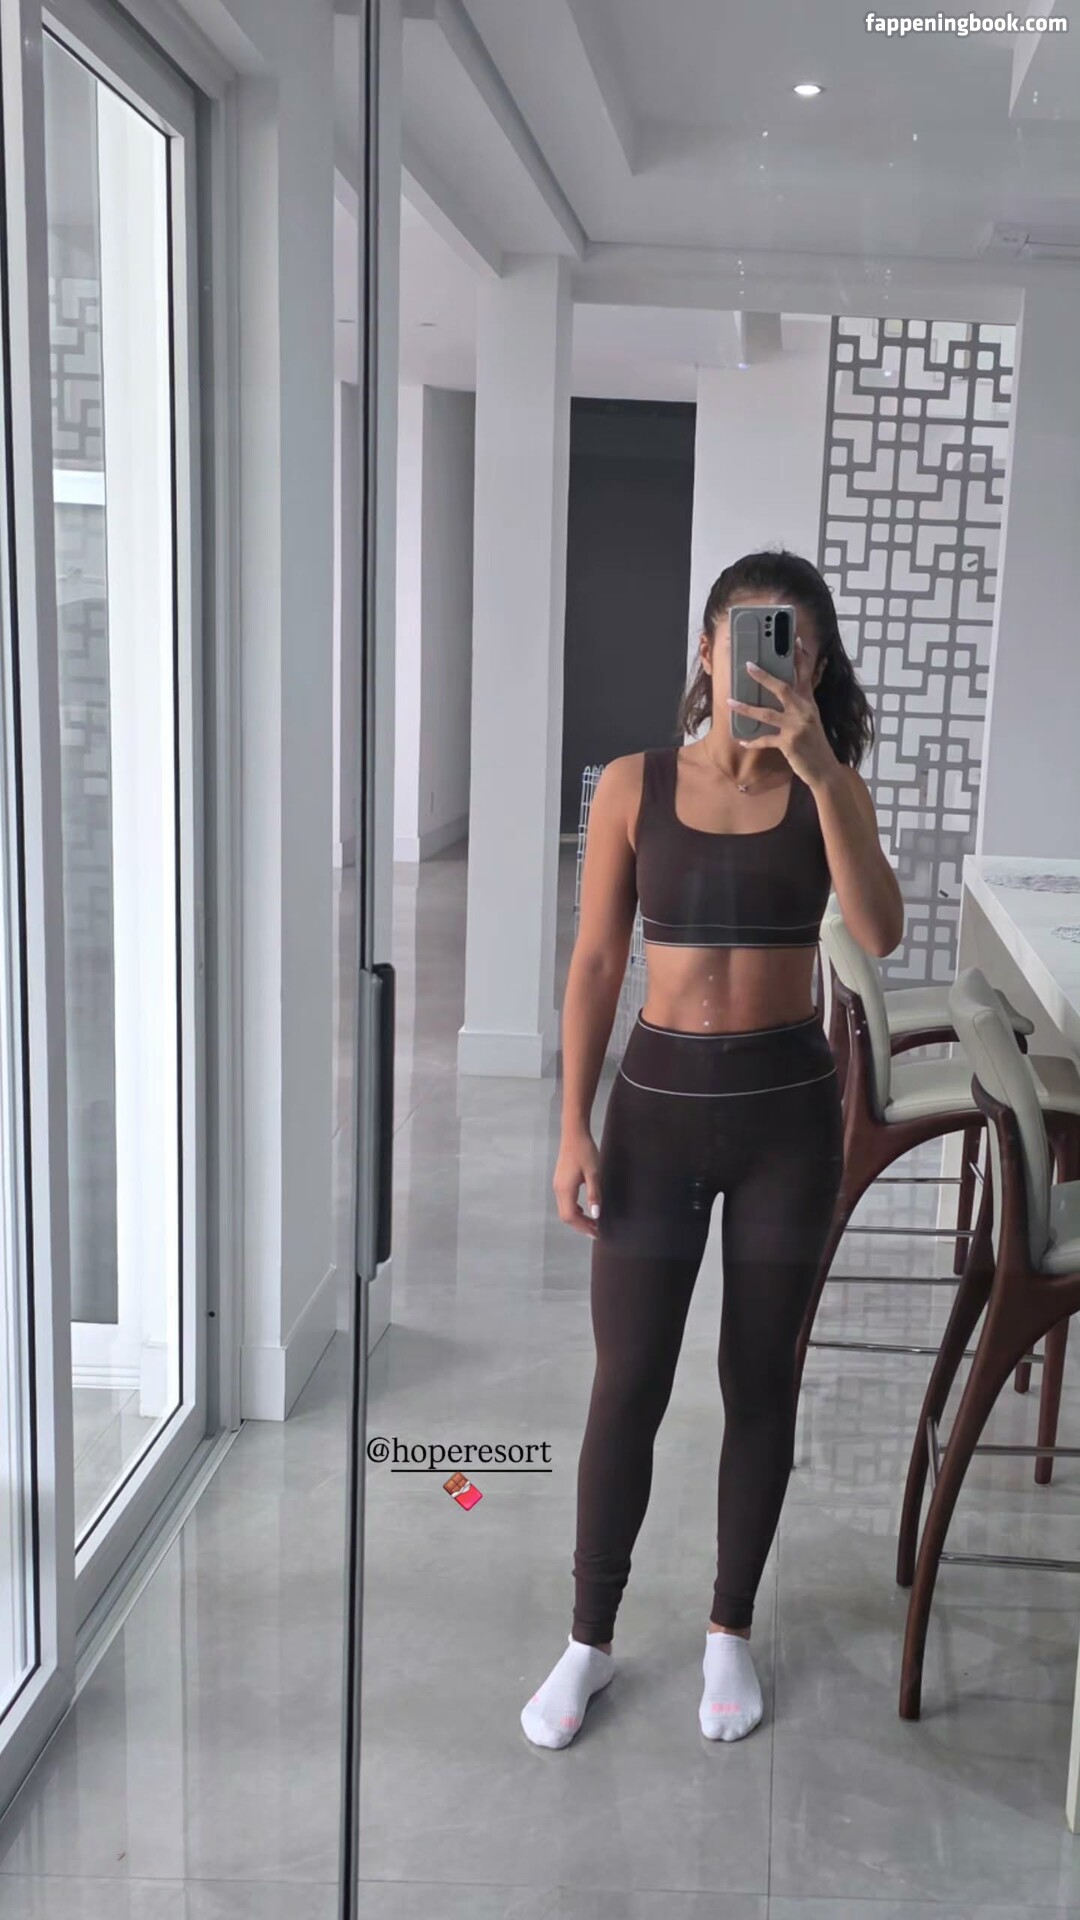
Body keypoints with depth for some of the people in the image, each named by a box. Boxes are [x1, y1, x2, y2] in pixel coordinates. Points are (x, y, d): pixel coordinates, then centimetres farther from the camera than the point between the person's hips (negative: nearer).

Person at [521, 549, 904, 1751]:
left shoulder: (829, 789, -1)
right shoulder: (635, 785, -2)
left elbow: (879, 932, -18)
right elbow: (596, 963, -1)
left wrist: (820, 772, -25)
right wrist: (575, 1130, -5)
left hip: (787, 1107, 1)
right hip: (661, 1100, -1)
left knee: (760, 1377, 12)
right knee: (628, 1382, 5)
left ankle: (730, 1630, 32)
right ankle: (590, 1639, 25)